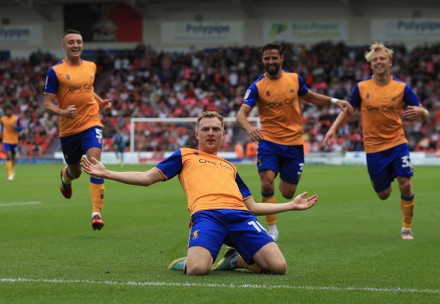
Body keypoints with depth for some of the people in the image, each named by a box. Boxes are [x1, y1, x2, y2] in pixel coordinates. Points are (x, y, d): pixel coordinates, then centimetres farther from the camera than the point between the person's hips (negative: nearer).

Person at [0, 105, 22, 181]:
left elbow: (20, 128, -5)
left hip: (14, 140, 1)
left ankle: (12, 169, 43)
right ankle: (10, 173, -16)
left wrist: (14, 127, -23)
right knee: (8, 155, -17)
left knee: (13, 156, 13)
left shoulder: (16, 118, -6)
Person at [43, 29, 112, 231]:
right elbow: (47, 104, -8)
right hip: (68, 129, -1)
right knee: (75, 172, 16)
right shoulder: (55, 72, -7)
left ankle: (96, 213, -20)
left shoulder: (91, 67, 6)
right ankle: (65, 176, 57)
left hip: (91, 124, 1)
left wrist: (100, 102, 8)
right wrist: (63, 112, -27)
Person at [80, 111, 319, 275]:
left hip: (239, 214, 4)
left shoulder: (230, 167, 37)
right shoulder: (184, 155, 28)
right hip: (206, 213, -4)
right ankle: (185, 263, 4)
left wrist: (292, 205, 34)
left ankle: (236, 259, 9)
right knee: (197, 269, -34)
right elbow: (147, 178, 22)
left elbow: (252, 206, 36)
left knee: (278, 267, -19)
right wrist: (107, 174, 13)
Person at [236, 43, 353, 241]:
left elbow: (310, 97, 21)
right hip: (269, 141, -2)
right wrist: (248, 127, -39)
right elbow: (242, 113, -17)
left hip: (294, 143, 2)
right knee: (267, 183, -21)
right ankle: (272, 229, -3)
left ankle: (283, 181, 44)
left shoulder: (294, 79, 2)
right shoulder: (257, 87, -7)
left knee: (288, 194, 5)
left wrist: (334, 101, 8)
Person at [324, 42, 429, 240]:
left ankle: (406, 228, 3)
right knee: (383, 194, 5)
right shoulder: (361, 87, -2)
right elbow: (349, 110, 12)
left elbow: (423, 113, -2)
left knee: (405, 183, -15)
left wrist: (420, 112, -27)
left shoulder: (402, 88, -4)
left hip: (397, 143, -1)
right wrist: (333, 129, 0)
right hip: (373, 147, 1)